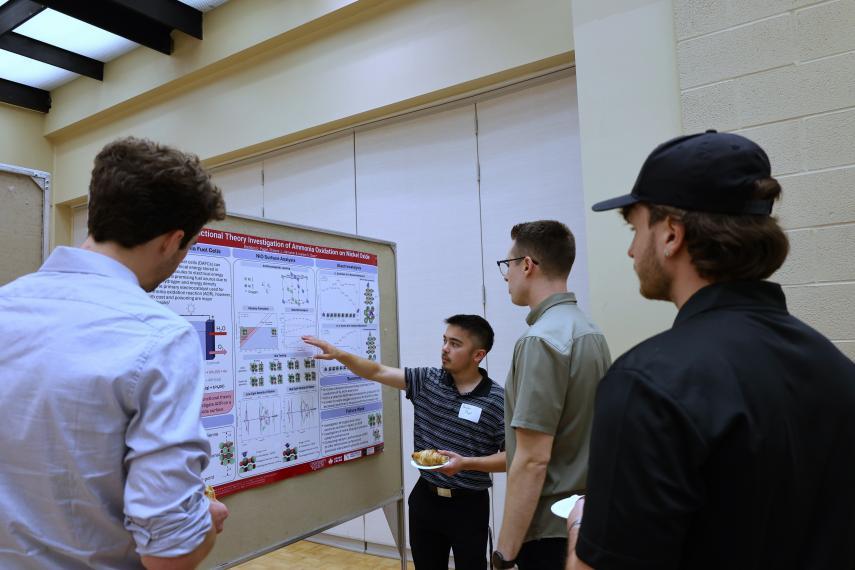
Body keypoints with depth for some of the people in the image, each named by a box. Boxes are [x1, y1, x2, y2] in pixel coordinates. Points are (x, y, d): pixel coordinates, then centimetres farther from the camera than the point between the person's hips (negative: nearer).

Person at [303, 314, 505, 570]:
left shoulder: (497, 400, -13)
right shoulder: (426, 381, -1)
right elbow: (377, 372, -1)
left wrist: (465, 463, -23)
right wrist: (339, 354, -15)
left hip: (468, 505, -4)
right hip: (425, 498, 4)